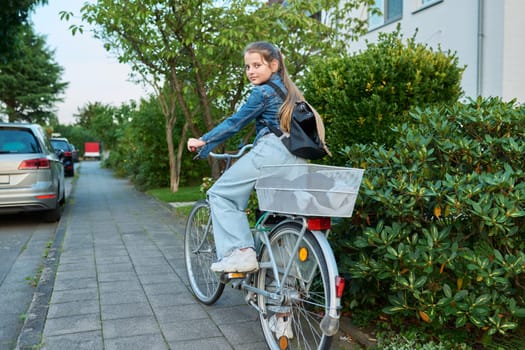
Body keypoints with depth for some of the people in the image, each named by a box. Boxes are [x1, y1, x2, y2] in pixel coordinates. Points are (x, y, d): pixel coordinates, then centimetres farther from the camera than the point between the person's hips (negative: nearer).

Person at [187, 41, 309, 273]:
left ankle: (240, 252, -12)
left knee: (221, 193, -1)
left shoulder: (263, 92, -2)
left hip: (271, 151, -9)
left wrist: (203, 141, 7)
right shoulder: (289, 91, 23)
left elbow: (235, 122, -1)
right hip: (297, 160, 9)